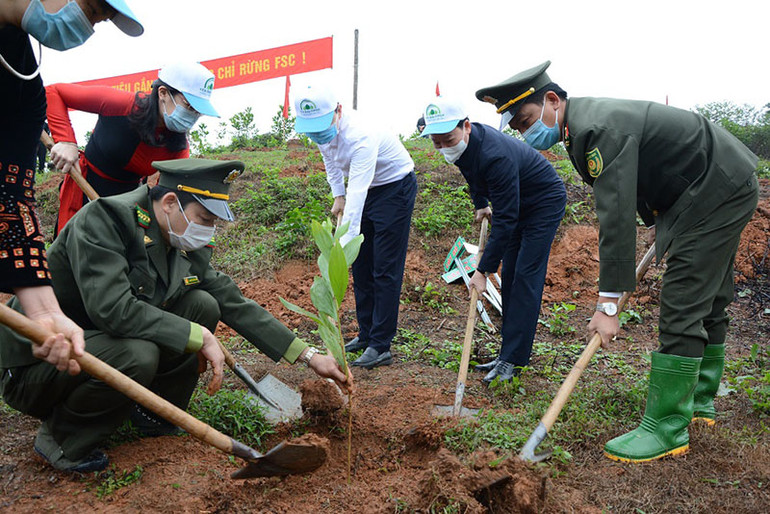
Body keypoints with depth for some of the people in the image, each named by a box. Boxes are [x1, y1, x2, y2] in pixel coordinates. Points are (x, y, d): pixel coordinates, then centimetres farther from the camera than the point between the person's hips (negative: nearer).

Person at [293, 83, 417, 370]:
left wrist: (343, 248, -49)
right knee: (362, 265, 10)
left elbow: (356, 196, -44)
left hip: (395, 187, -8)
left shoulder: (361, 137, -36)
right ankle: (366, 335, 22)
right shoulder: (322, 130, -11)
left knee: (385, 269, -10)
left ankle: (380, 346, -5)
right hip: (366, 189, 8)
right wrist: (338, 194, 7)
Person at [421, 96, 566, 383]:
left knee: (526, 277, -13)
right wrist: (480, 204, 14)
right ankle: (510, 354, 14)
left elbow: (505, 220, -35)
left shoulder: (495, 156, -37)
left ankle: (513, 360, -10)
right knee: (510, 276, 7)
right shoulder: (464, 146, -11)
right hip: (518, 204, 9)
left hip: (545, 203, -9)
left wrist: (483, 269, -33)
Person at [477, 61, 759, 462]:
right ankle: (698, 400, 32)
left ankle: (666, 429, -7)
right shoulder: (585, 124, 5)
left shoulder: (600, 129, -28)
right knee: (705, 301, 17)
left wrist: (608, 303, -33)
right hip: (720, 189, 11)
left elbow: (617, 217, -34)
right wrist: (664, 231, 24)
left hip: (719, 191, -11)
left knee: (683, 307, -13)